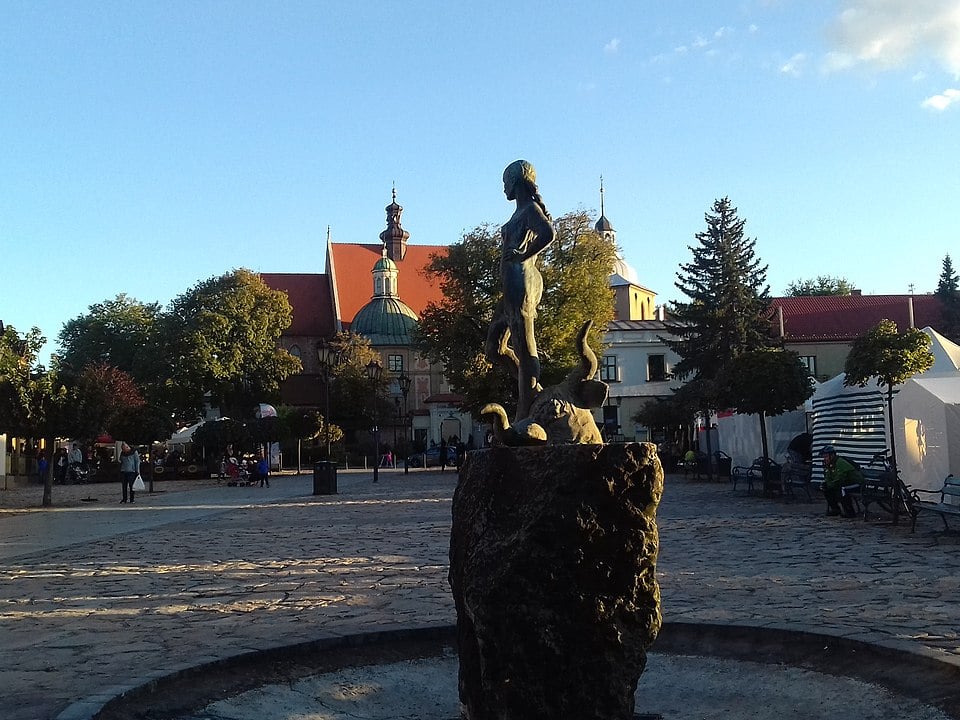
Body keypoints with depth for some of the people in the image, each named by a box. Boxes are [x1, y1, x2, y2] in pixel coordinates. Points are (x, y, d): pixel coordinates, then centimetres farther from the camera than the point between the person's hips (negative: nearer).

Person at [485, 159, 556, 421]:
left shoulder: (531, 209, -8)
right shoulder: (521, 212, 21)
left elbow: (549, 234, -26)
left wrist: (522, 256, -20)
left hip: (521, 279, -11)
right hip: (514, 285, 11)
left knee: (524, 345, -10)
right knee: (494, 348, 12)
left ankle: (527, 410, -9)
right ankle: (534, 391, 13)